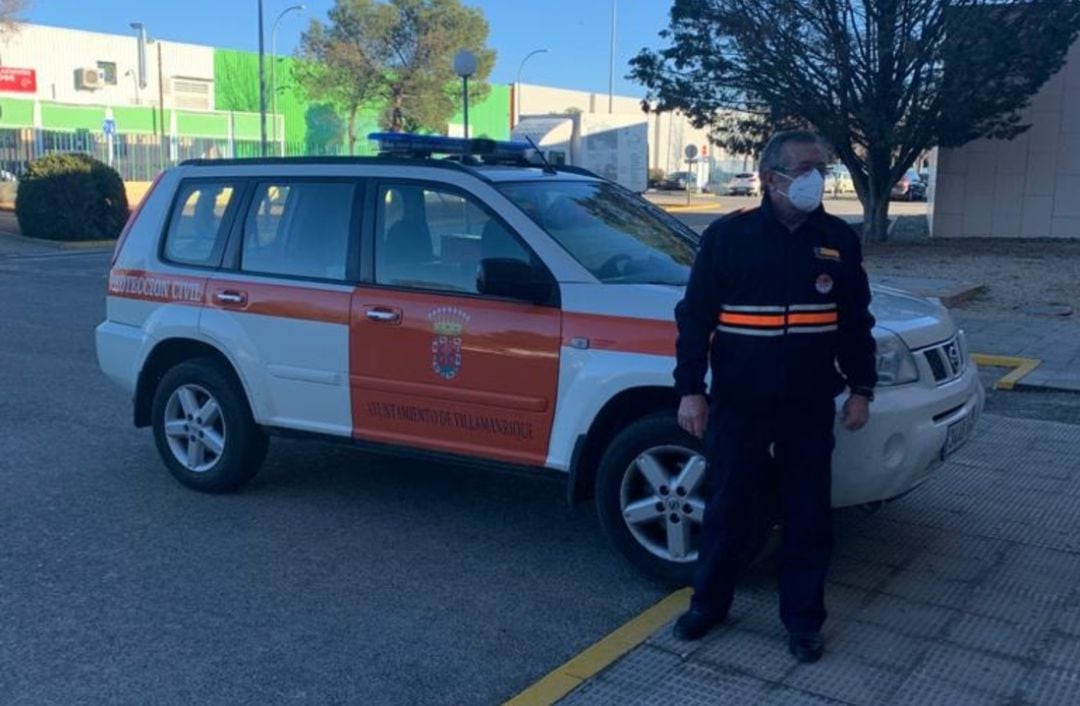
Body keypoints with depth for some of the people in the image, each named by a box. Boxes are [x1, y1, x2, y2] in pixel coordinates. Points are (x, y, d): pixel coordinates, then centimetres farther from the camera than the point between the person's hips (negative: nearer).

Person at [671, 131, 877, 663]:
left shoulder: (839, 240, 4)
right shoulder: (727, 236, -5)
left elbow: (855, 323, 11)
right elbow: (693, 318, -4)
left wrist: (861, 389, 8)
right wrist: (689, 389, -9)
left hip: (810, 410, 2)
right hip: (738, 407, -2)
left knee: (808, 519, 9)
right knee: (726, 511, 11)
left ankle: (803, 620, 26)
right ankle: (708, 603, 30)